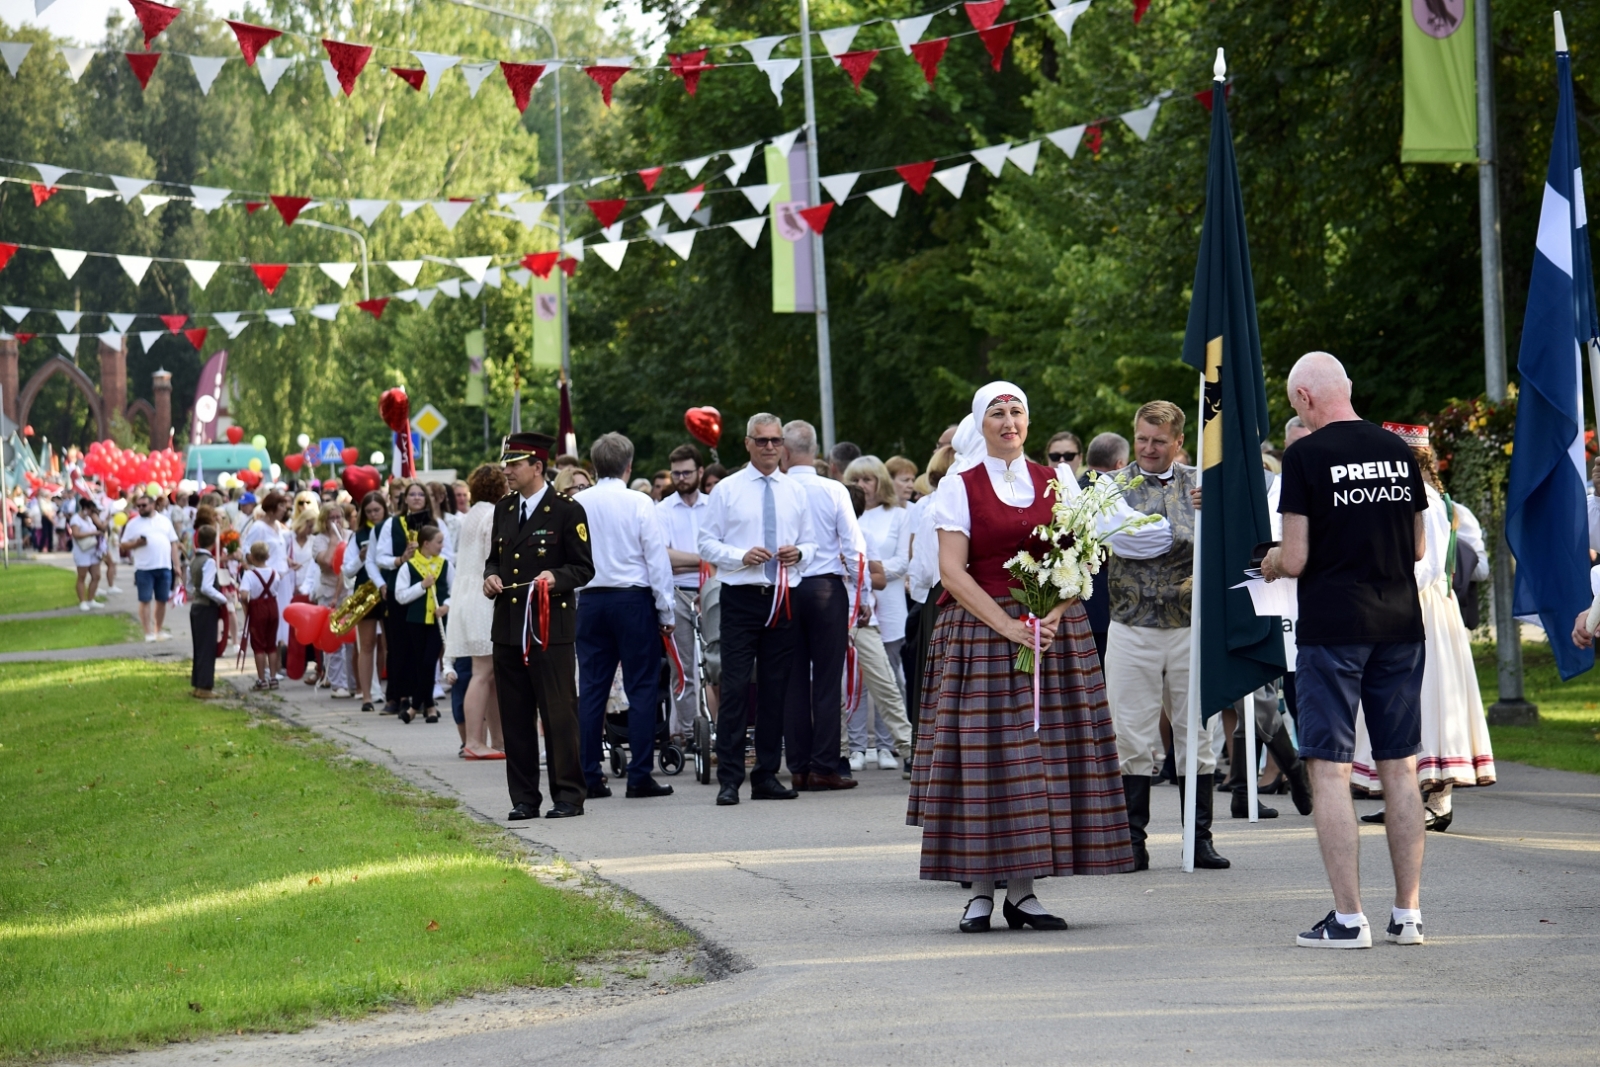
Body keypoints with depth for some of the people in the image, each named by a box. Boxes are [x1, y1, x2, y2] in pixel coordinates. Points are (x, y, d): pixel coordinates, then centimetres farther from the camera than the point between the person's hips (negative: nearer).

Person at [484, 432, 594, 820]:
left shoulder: (567, 511, -4)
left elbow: (584, 568, -3)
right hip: (508, 628, 6)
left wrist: (556, 578, -21)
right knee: (514, 717, 7)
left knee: (559, 714, -5)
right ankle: (524, 798, 12)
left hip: (551, 628, -6)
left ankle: (568, 795, 1)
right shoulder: (504, 510, 15)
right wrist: (491, 577, 4)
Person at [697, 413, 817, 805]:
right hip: (741, 597, -3)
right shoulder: (727, 490, 2)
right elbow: (706, 544, 0)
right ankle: (729, 779, -7)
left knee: (775, 689, 7)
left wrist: (800, 553, -8)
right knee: (735, 687, -8)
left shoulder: (796, 492, 12)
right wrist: (741, 556, -16)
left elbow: (811, 542, 15)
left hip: (783, 598, 3)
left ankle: (767, 776, 13)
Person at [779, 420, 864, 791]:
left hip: (784, 590, 1)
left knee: (794, 680, 7)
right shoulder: (834, 492, -5)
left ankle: (798, 767, 9)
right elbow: (854, 547, -5)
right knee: (827, 680, 1)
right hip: (827, 587, -1)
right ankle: (824, 767, -1)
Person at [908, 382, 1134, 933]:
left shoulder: (1057, 483, 11)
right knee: (983, 755, -6)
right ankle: (980, 891, -3)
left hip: (1054, 633, 3)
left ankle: (1023, 890, 3)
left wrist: (1052, 616, -10)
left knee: (1043, 753, -1)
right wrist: (1007, 625, -15)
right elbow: (952, 571, -6)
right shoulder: (959, 486, 2)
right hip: (979, 632, -3)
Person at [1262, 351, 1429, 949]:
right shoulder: (1398, 451, 8)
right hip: (1399, 623, 5)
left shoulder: (1305, 456, -8)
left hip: (1331, 626, -5)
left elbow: (1295, 559, -10)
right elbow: (1418, 547, 15)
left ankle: (1348, 918, -5)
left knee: (1330, 770, -2)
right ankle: (1408, 915, 10)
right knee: (1399, 768, 9)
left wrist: (1270, 564, 11)